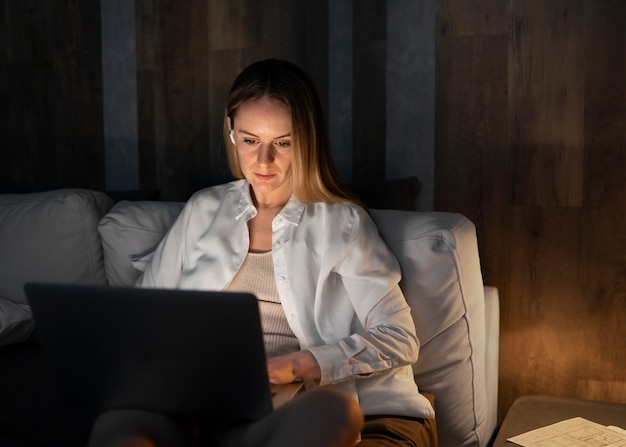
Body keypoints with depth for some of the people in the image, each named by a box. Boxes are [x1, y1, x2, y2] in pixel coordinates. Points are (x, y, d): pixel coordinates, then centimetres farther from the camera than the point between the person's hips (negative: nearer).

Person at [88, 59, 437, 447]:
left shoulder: (343, 222, 6)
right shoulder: (204, 209, 19)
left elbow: (400, 337, -1)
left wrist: (295, 365, -15)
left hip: (300, 410, -1)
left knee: (331, 412, -39)